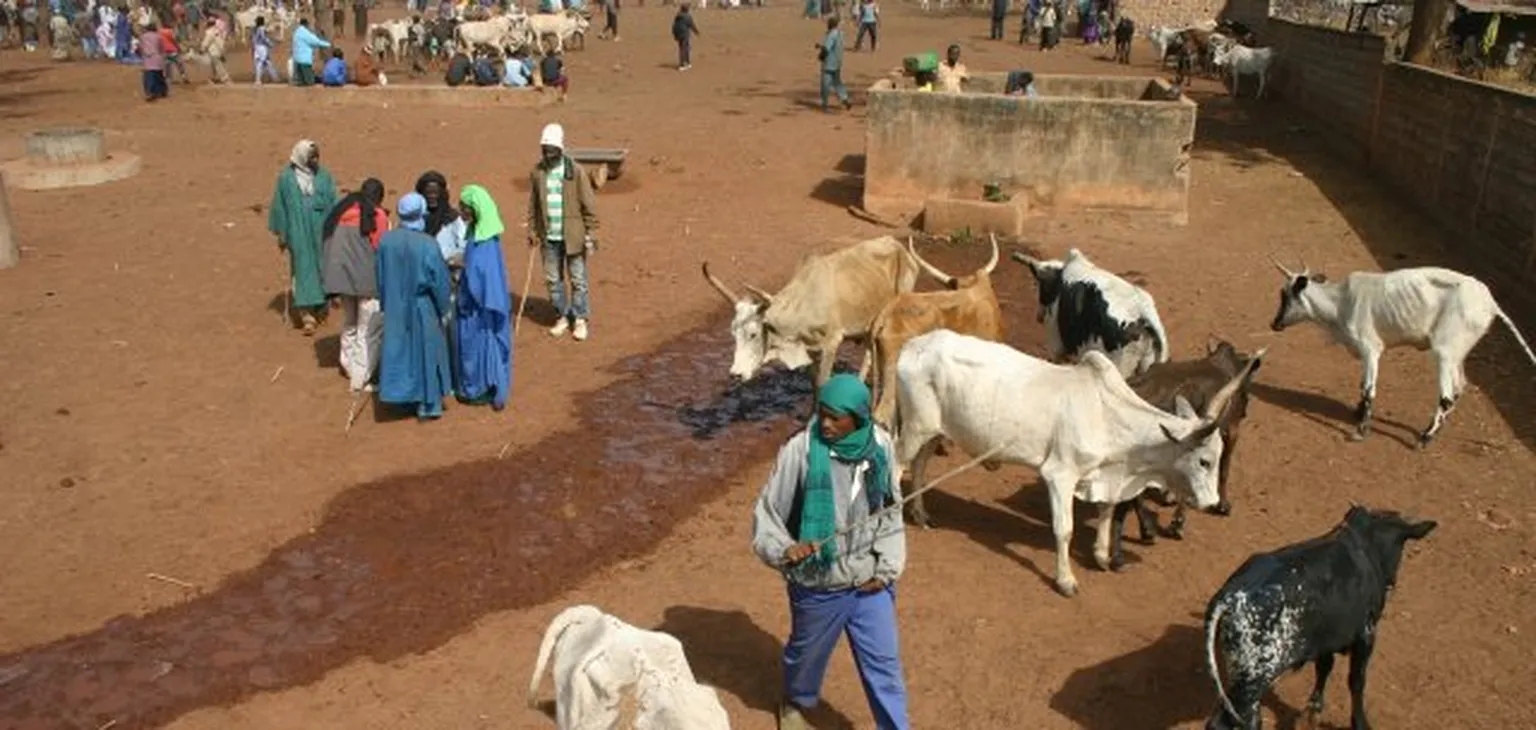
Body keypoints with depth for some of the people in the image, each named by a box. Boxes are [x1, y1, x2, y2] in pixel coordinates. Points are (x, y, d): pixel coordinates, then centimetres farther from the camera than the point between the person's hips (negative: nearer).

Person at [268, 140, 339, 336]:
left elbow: (333, 204, 5)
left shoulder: (324, 176, -1)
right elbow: (279, 207, 0)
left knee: (321, 267, 11)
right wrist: (281, 234, 1)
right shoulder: (286, 178, -7)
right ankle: (307, 316, -5)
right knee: (303, 268, -4)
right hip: (298, 233, -2)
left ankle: (320, 304, 32)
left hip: (321, 231, 3)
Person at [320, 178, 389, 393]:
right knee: (367, 329, 1)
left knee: (349, 322, 24)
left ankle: (349, 365, 35)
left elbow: (328, 245, 9)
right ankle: (360, 378, 1)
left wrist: (334, 283, 13)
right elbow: (382, 250, -8)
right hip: (369, 280, -6)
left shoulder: (340, 212, 8)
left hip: (342, 277, 6)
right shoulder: (378, 216, -8)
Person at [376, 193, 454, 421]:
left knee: (399, 349, 16)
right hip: (422, 308, -4)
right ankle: (428, 404, 19)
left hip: (395, 309, 4)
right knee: (426, 351, 10)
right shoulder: (426, 244, -21)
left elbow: (381, 277, 3)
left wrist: (385, 304, 16)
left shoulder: (386, 241, -8)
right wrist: (443, 308, 0)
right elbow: (439, 280, -14)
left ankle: (402, 396, 25)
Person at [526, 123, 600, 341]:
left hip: (573, 235, -4)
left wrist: (591, 233, -9)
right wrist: (532, 230, 8)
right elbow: (533, 204, 9)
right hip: (549, 237, 4)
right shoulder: (537, 172, 1)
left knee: (578, 280, 4)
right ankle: (563, 317, 26)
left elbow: (588, 204, -7)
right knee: (552, 279, 11)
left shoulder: (575, 171, -9)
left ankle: (580, 319, 16)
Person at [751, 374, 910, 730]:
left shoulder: (880, 445, -10)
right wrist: (784, 549, -31)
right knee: (807, 654, 23)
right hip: (817, 586, -1)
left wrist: (887, 567, -2)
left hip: (869, 582, 1)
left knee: (884, 663, 10)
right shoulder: (800, 450, -21)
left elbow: (891, 511, 3)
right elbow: (766, 511, -13)